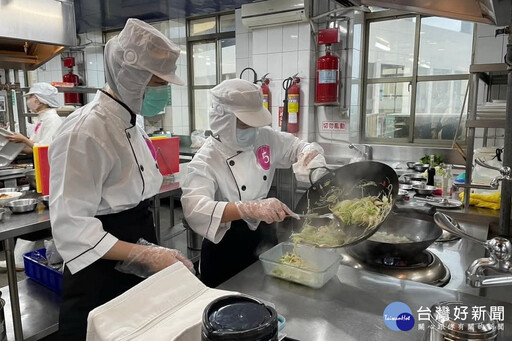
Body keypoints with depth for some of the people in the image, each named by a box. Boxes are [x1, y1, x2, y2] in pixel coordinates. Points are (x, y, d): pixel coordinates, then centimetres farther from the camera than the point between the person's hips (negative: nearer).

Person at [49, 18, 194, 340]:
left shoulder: (130, 124, 5)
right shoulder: (85, 131, -23)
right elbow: (71, 226, -24)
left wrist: (154, 252, 12)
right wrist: (146, 255, -26)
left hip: (136, 267, 9)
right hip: (101, 276, -8)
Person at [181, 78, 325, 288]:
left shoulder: (265, 138, -6)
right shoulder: (206, 159, -22)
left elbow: (301, 148, 9)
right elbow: (194, 209, -38)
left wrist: (310, 157, -15)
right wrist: (251, 208, -49)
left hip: (264, 236, 6)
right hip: (227, 248, -5)